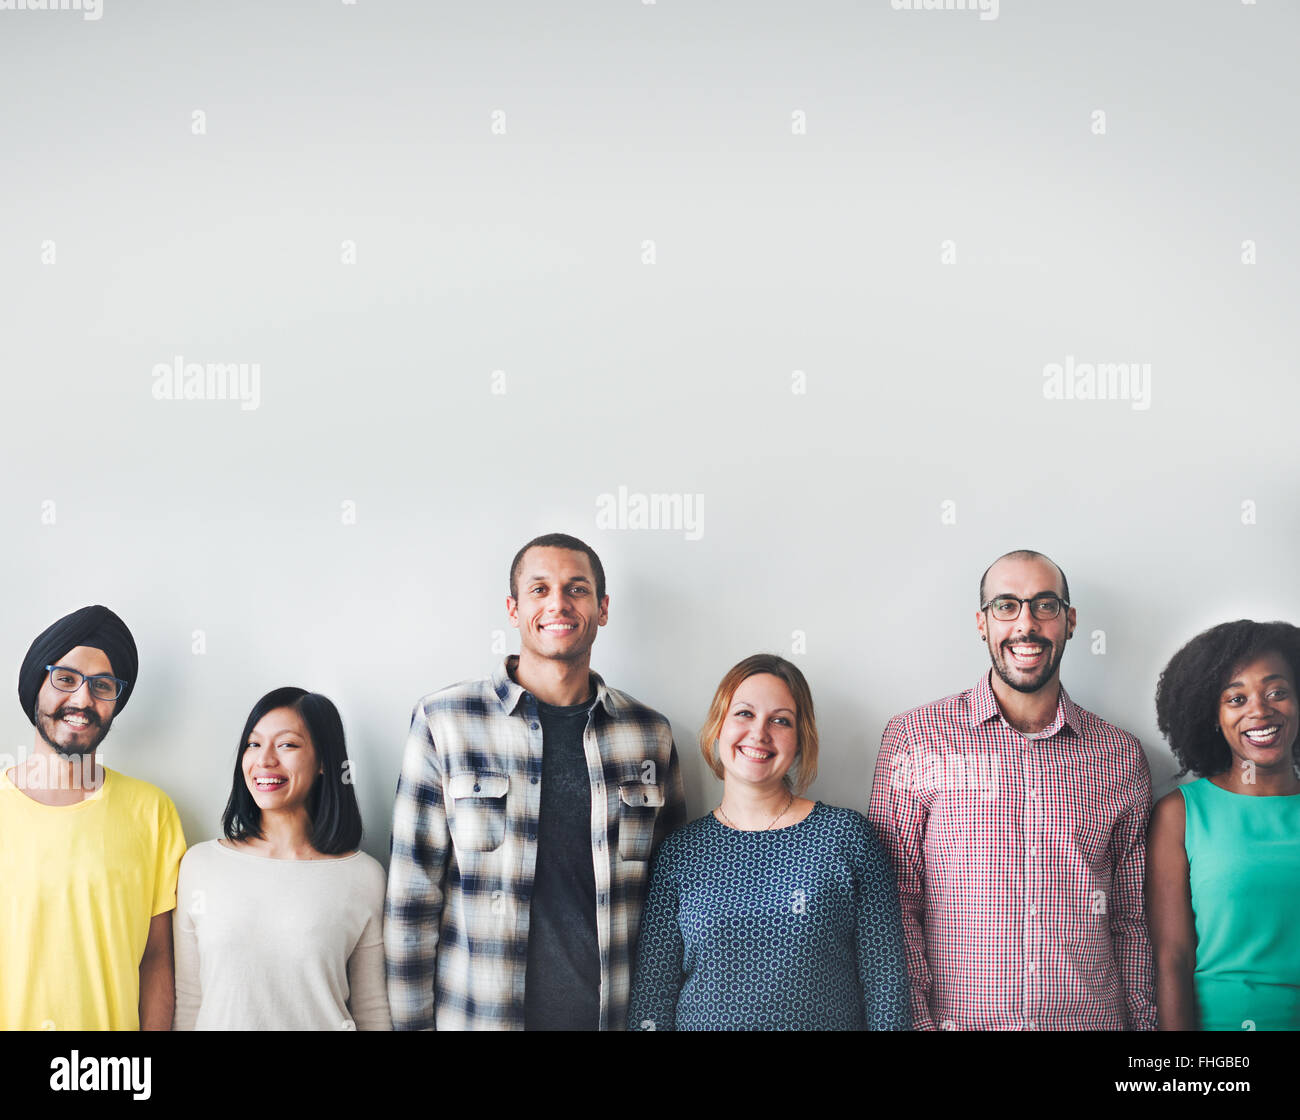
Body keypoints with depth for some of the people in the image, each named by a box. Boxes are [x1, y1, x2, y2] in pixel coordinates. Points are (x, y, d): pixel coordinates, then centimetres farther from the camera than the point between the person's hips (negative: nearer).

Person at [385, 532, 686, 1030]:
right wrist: (413, 1023, -6)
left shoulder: (649, 734, 3)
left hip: (616, 1013, 2)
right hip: (477, 1014, -2)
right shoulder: (444, 722, -5)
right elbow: (412, 896, -4)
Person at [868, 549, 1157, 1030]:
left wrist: (1143, 1021, 2)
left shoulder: (1121, 756, 5)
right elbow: (894, 904, -6)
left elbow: (1132, 919, 8)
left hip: (1092, 1018, 3)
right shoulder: (914, 738, -4)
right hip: (958, 1019, -2)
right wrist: (919, 1021, -13)